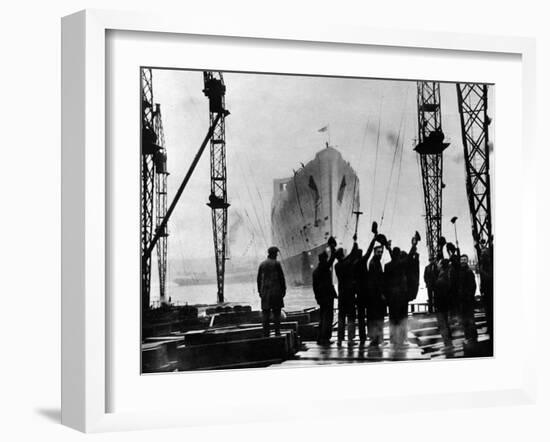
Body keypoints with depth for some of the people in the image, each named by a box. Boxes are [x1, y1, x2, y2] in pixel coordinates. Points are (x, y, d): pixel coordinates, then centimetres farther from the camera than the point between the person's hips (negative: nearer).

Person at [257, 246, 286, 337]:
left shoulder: (262, 265, 9)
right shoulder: (276, 263, -5)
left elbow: (258, 279, 12)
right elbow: (281, 277, -6)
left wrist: (260, 291, 18)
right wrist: (283, 289, 1)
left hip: (265, 292, 4)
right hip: (275, 291, -4)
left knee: (265, 313, 5)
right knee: (276, 313, 0)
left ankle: (266, 333, 3)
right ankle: (277, 332, -3)